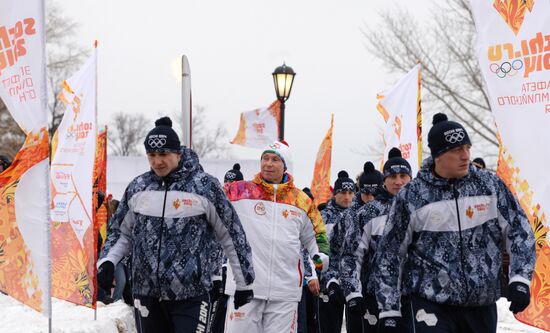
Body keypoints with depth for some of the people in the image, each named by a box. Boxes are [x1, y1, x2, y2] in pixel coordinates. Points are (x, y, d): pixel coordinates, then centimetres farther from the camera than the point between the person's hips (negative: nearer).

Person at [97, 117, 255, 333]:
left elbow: (232, 236, 1)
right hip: (146, 293, 4)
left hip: (191, 294, -4)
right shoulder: (137, 187, 7)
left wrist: (244, 283, 3)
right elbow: (122, 232, 18)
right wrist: (107, 261, 1)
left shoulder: (205, 186, -5)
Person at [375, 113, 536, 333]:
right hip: (431, 303, -3)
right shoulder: (410, 196, -6)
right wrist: (389, 311, -2)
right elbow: (390, 255, 0)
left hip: (482, 304, 3)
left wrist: (520, 280, -7)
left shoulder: (490, 185, 0)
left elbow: (519, 231, 6)